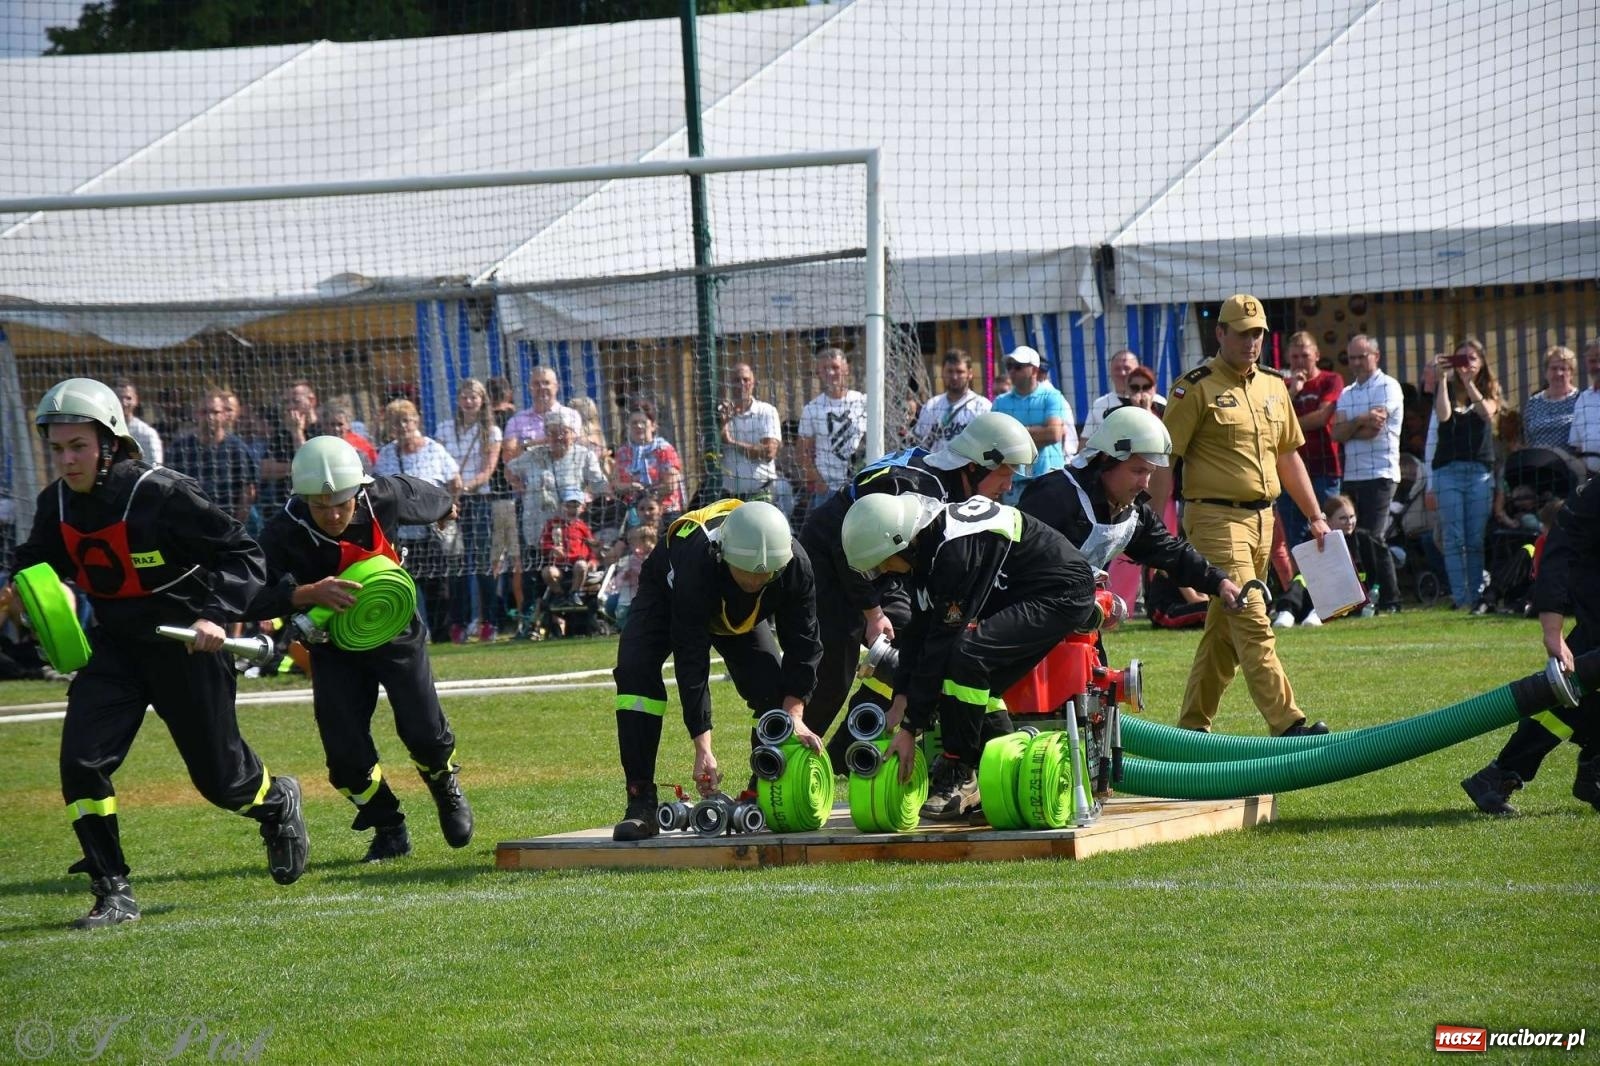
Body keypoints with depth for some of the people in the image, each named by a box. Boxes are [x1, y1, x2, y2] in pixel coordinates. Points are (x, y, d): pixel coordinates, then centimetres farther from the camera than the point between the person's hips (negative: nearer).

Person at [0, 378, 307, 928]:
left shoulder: (162, 494, -23)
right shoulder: (57, 504, -5)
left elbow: (244, 556, -18)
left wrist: (214, 615, -32)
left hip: (187, 642, -5)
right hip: (113, 645, 5)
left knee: (219, 776, 5)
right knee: (81, 762, -13)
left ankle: (278, 801, 42)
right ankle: (113, 894, -2)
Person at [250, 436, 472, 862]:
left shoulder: (384, 497, -23)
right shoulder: (284, 534, -29)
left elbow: (423, 495, 1)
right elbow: (255, 599, -34)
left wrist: (445, 505, 24)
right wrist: (311, 594, -50)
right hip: (334, 647, -1)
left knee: (424, 732, -1)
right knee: (344, 747, -9)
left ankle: (447, 791, 33)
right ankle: (389, 829, 13)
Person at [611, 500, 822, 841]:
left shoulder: (795, 566, -35)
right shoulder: (695, 566, -46)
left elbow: (803, 646, -24)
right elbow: (691, 664, -43)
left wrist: (794, 716, -34)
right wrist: (703, 749, -44)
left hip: (742, 616, 4)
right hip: (666, 596, -4)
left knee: (773, 687, -16)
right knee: (635, 672, -27)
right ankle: (641, 803, -26)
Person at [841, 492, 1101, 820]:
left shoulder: (956, 552, -28)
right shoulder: (927, 548, 2)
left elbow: (942, 640, -27)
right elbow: (919, 629, 8)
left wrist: (910, 727, -22)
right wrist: (900, 701, 0)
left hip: (1064, 594, -11)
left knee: (966, 655, -26)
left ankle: (960, 773, -14)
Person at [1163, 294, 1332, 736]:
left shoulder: (1273, 388, 16)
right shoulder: (1196, 389, -6)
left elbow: (1288, 456, 23)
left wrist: (1315, 516, 21)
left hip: (1262, 518, 7)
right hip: (1216, 516, -7)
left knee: (1224, 629, 11)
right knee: (1252, 623, -14)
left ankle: (1193, 725, 19)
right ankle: (1287, 724, -21)